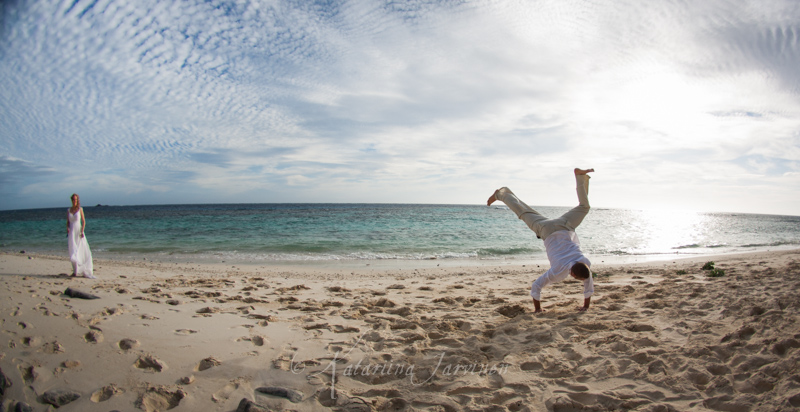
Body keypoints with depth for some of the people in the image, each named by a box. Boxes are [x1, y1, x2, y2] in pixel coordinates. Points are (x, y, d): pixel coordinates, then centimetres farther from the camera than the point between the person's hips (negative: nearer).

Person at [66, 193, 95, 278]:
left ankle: (85, 271, 2)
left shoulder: (80, 209, 1)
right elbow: (68, 222, 13)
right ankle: (75, 270, 5)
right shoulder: (69, 210, 9)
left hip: (79, 232, -2)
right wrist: (67, 228, -7)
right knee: (73, 252, -1)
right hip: (71, 233, 3)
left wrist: (82, 231, -12)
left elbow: (83, 221, -1)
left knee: (82, 251, -4)